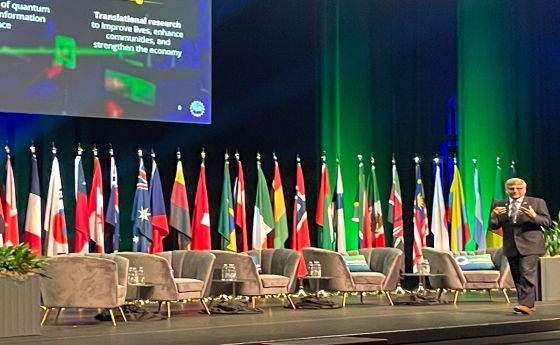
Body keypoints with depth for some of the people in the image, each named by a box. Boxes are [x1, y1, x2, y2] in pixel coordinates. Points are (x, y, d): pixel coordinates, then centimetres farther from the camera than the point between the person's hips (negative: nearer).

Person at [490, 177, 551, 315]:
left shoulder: (537, 203, 3)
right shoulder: (499, 205, 11)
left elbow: (547, 222, -2)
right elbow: (494, 226, 10)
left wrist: (534, 216, -22)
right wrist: (494, 215, -13)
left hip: (530, 245, -4)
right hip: (511, 247, 5)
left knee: (527, 274, -15)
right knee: (517, 277, 7)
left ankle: (526, 304, -19)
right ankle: (529, 304, 15)